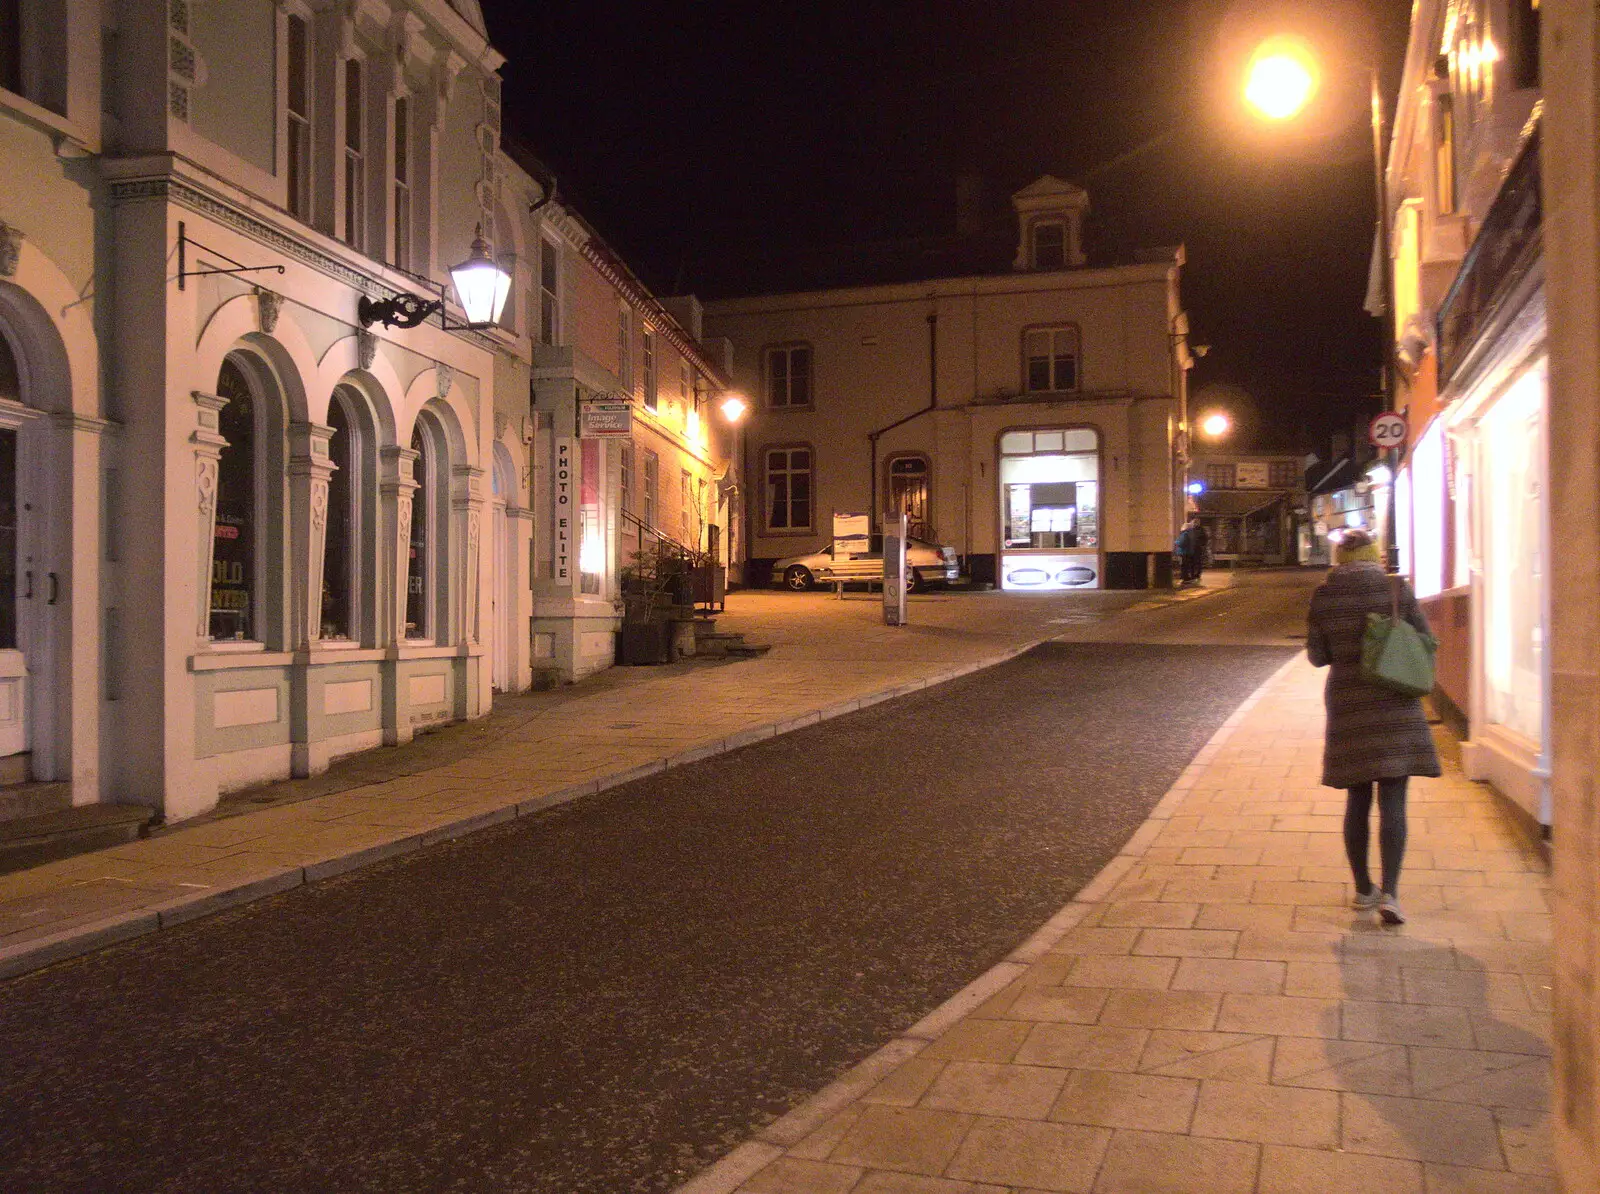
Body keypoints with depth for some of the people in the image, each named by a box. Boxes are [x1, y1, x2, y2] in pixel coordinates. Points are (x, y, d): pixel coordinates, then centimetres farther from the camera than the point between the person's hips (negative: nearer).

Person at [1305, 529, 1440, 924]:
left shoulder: (1324, 595, -2)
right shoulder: (1396, 588, -4)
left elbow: (1317, 655, 1)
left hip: (1348, 704, 2)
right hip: (1394, 703, -2)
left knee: (1357, 802, 12)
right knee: (1393, 804, -2)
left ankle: (1363, 889, 20)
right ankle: (1389, 892, -12)